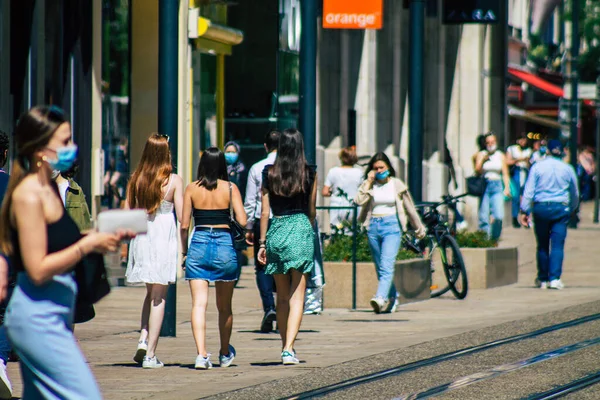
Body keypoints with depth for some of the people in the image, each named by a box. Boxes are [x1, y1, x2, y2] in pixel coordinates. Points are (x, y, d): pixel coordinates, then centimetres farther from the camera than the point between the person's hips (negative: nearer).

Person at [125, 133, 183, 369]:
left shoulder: (136, 179, 1)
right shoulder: (173, 180, -8)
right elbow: (182, 217, -7)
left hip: (141, 239, 3)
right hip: (164, 238, -3)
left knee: (151, 292, 21)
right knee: (159, 296, 3)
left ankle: (143, 339, 2)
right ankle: (150, 355, 0)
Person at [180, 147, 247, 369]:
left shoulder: (192, 189, 0)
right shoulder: (230, 188, -2)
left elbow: (184, 225, 0)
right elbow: (242, 221, -8)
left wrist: (184, 251, 11)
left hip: (198, 245, 0)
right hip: (225, 244, 1)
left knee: (199, 303, -5)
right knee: (224, 307, 16)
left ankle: (201, 354, -21)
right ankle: (225, 353, 32)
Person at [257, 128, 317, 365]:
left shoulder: (269, 173, 2)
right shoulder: (310, 173, 0)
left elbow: (265, 212, 1)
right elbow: (312, 210, 8)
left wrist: (262, 243, 8)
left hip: (276, 231, 2)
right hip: (301, 230, -2)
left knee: (282, 296, 16)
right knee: (297, 296, -2)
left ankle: (285, 345, 22)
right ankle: (289, 349, -14)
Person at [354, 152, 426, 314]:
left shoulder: (397, 185, 4)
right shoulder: (369, 185, 7)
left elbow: (409, 208, 12)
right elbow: (359, 201, -11)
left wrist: (419, 228, 19)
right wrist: (369, 182, -8)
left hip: (391, 227, -3)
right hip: (373, 227, 4)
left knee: (386, 266, -19)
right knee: (380, 268, 10)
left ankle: (380, 299, -34)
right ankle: (392, 299, 26)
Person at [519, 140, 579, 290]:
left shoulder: (537, 167, 1)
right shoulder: (568, 169, 5)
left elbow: (529, 191, -2)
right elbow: (575, 194, 16)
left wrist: (525, 211, 2)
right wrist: (572, 209, 33)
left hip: (541, 208, 0)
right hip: (561, 208, 0)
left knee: (542, 245, 10)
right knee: (557, 245, -2)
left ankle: (542, 279, 17)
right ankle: (554, 278, -13)